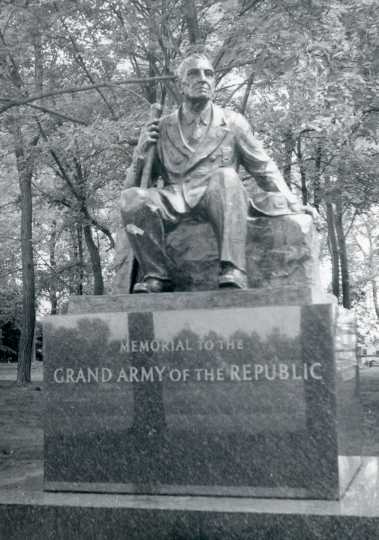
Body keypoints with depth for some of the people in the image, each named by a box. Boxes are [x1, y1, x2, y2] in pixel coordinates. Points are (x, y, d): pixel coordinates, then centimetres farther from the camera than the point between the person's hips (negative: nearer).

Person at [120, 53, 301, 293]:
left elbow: (264, 169, 18)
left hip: (216, 199, -1)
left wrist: (291, 203, 5)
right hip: (175, 200, 1)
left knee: (226, 176, -35)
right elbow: (136, 182, 20)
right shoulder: (163, 128, 17)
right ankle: (157, 276, -20)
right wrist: (141, 152, 0)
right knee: (132, 197, -28)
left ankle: (233, 271, -43)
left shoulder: (232, 122, 15)